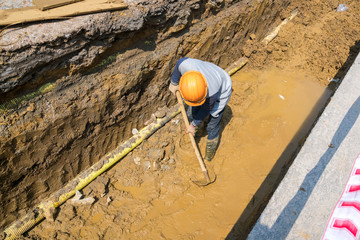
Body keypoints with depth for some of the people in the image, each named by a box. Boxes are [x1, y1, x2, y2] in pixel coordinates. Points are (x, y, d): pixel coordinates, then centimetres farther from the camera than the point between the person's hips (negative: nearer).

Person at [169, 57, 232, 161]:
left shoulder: (212, 91, -45)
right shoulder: (185, 64, -40)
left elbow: (206, 108, -22)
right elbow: (180, 61, -12)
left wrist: (194, 125, -8)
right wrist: (174, 83, 1)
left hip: (221, 90, -4)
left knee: (212, 125, 4)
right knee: (192, 113, 16)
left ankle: (212, 142, 34)